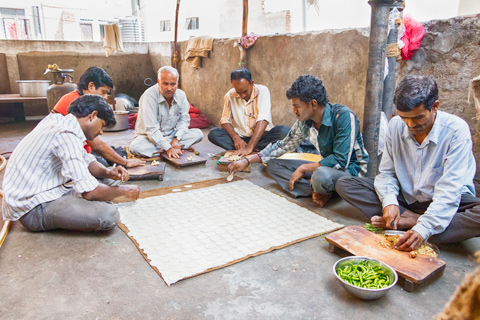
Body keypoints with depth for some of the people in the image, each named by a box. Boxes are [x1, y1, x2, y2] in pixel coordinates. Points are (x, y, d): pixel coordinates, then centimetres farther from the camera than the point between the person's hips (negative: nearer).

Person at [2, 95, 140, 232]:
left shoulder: (58, 121, 6)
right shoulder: (66, 135, -25)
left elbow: (87, 160, 17)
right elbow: (89, 192, -29)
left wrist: (108, 173, -4)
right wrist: (124, 190, -12)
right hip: (32, 209, -10)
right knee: (109, 215, -27)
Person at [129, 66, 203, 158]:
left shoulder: (181, 95, -6)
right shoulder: (149, 96, -23)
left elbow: (184, 119, -1)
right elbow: (151, 129, -27)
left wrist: (177, 139, -19)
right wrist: (168, 148, -34)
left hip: (171, 135, 5)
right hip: (149, 136, -4)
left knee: (198, 134, -13)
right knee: (135, 147, -35)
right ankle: (182, 147, -25)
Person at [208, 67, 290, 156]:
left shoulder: (262, 91, -13)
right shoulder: (230, 96, -3)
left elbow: (263, 121, -24)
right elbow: (225, 120, 1)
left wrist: (249, 147, -35)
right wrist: (235, 138, -21)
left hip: (261, 136, -2)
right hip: (240, 136, 3)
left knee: (284, 131, -28)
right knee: (213, 133, -23)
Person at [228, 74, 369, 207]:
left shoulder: (344, 116, -23)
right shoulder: (304, 122, -3)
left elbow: (341, 161, -28)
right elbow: (283, 146, 10)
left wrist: (303, 168, -20)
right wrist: (247, 161, 5)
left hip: (351, 169, -7)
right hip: (327, 167, 8)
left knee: (321, 175, -43)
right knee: (273, 165, -1)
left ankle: (321, 191, -7)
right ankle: (317, 192, -16)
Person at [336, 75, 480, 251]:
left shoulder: (456, 130, -19)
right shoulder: (396, 126, -8)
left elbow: (450, 189, -26)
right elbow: (387, 172, -2)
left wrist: (423, 229, -38)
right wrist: (389, 201, -23)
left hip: (445, 203, -3)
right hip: (405, 198, 4)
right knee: (344, 184, -13)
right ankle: (413, 219, -21)